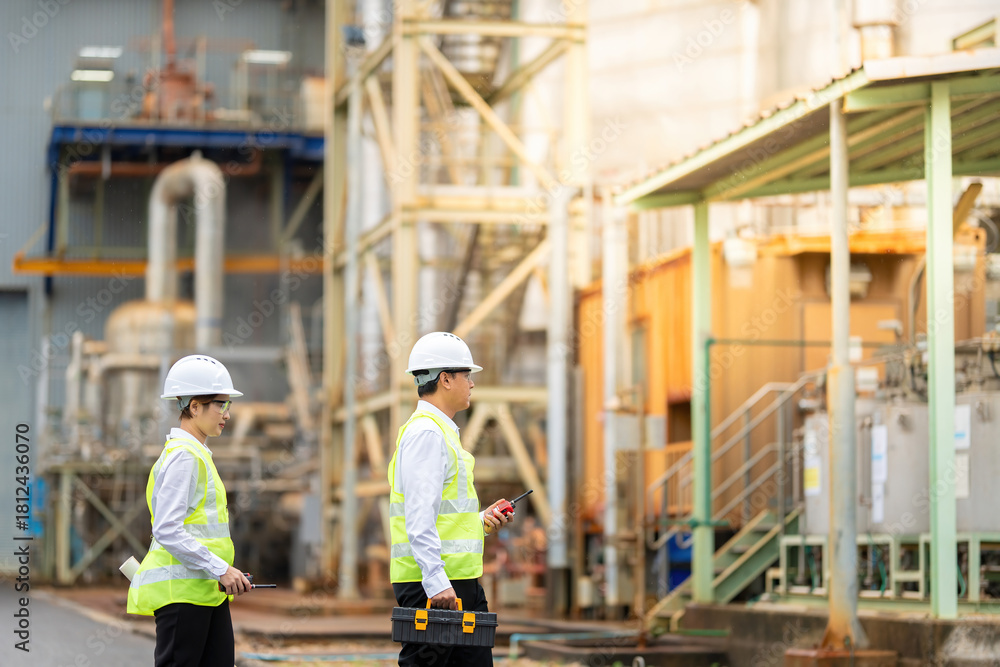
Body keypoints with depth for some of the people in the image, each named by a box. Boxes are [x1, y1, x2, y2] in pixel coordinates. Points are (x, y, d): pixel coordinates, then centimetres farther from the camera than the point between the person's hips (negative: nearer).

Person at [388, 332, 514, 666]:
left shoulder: (441, 432, 21)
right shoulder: (425, 432, -12)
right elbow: (418, 518, -20)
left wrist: (481, 521, 12)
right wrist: (436, 581, -25)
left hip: (458, 581, 10)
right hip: (431, 585, -10)